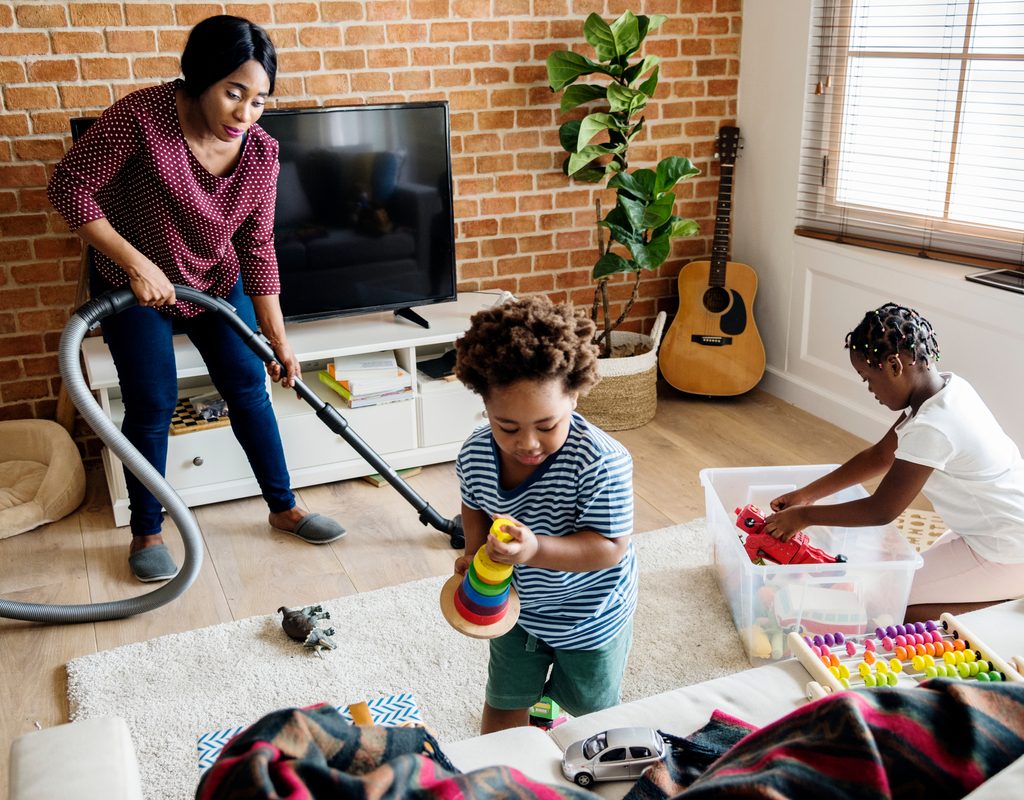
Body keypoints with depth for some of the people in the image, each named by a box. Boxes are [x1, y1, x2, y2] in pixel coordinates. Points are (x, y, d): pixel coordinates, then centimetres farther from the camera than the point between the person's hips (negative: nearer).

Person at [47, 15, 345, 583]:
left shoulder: (260, 151, -16)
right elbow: (69, 186, -22)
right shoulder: (143, 116, -28)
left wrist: (278, 338, -12)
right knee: (152, 405, -2)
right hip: (134, 285, -3)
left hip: (216, 283, 4)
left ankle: (283, 508, 21)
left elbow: (257, 245, -9)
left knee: (248, 387, 4)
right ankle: (146, 533, 17)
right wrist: (136, 263, -29)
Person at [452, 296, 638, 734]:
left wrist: (536, 550, -44)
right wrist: (476, 553, -16)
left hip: (589, 619, -3)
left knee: (590, 712, 23)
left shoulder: (601, 462, -36)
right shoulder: (476, 454, -20)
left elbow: (611, 547, -30)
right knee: (503, 707, 25)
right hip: (514, 606, 4)